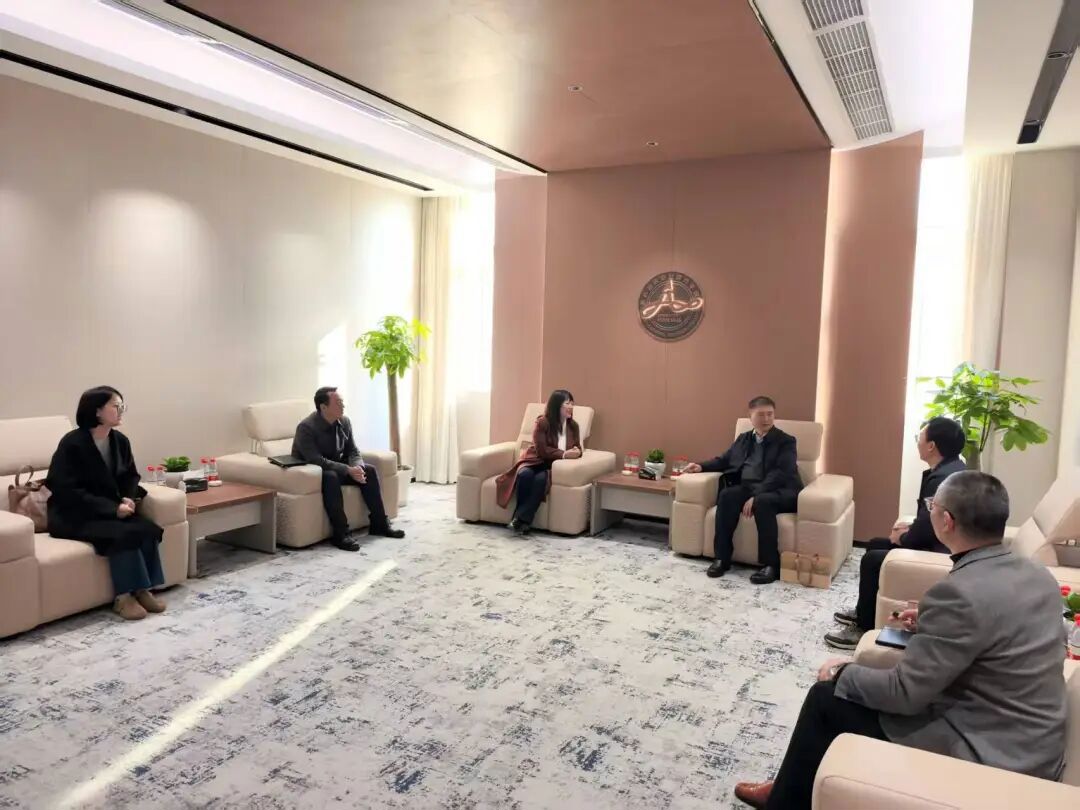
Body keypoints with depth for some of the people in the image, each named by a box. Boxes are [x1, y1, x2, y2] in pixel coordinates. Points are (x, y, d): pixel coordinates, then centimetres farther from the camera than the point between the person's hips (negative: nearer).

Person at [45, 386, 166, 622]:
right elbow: (66, 491, -20)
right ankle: (124, 597, -18)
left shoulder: (120, 441, 3)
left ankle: (143, 589, -12)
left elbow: (131, 476, 14)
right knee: (122, 533, -31)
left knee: (147, 529, -22)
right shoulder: (72, 443, -16)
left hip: (111, 511, 6)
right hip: (73, 515, -6)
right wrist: (113, 508, -25)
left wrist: (128, 499, -9)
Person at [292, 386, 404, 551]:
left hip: (337, 467, 7)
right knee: (330, 477, -37)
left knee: (369, 470, -12)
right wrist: (348, 470, -36)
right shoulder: (306, 427, -25)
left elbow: (353, 451, 1)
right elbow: (317, 461, -32)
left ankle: (379, 524, -5)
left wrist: (357, 467, -22)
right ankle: (340, 534, -34)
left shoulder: (344, 422, -4)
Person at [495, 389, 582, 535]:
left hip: (554, 465, 2)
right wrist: (564, 454, -25)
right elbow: (542, 450, -14)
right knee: (524, 474, -36)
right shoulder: (542, 422, -7)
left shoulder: (573, 426, 8)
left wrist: (576, 452, -17)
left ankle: (521, 519, -32)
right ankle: (522, 520, -28)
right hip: (536, 460, -1)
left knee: (541, 479, -34)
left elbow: (577, 448, 10)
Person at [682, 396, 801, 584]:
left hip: (778, 490, -4)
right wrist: (702, 466, 5)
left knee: (763, 502, -38)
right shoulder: (743, 439, 19)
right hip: (747, 487, 4)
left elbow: (780, 473, -12)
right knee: (727, 495, -28)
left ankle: (771, 565, -29)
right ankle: (722, 558, -22)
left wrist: (756, 496, -25)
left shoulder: (786, 442, 2)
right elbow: (724, 460, 26)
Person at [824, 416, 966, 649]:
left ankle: (865, 629, 2)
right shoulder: (954, 468, 8)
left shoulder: (941, 479, -27)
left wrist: (903, 538, -7)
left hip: (940, 553, -11)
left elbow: (927, 527, -26)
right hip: (942, 544, 11)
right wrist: (911, 528, 5)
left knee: (872, 560, -12)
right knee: (875, 545, 16)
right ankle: (864, 613, 28)